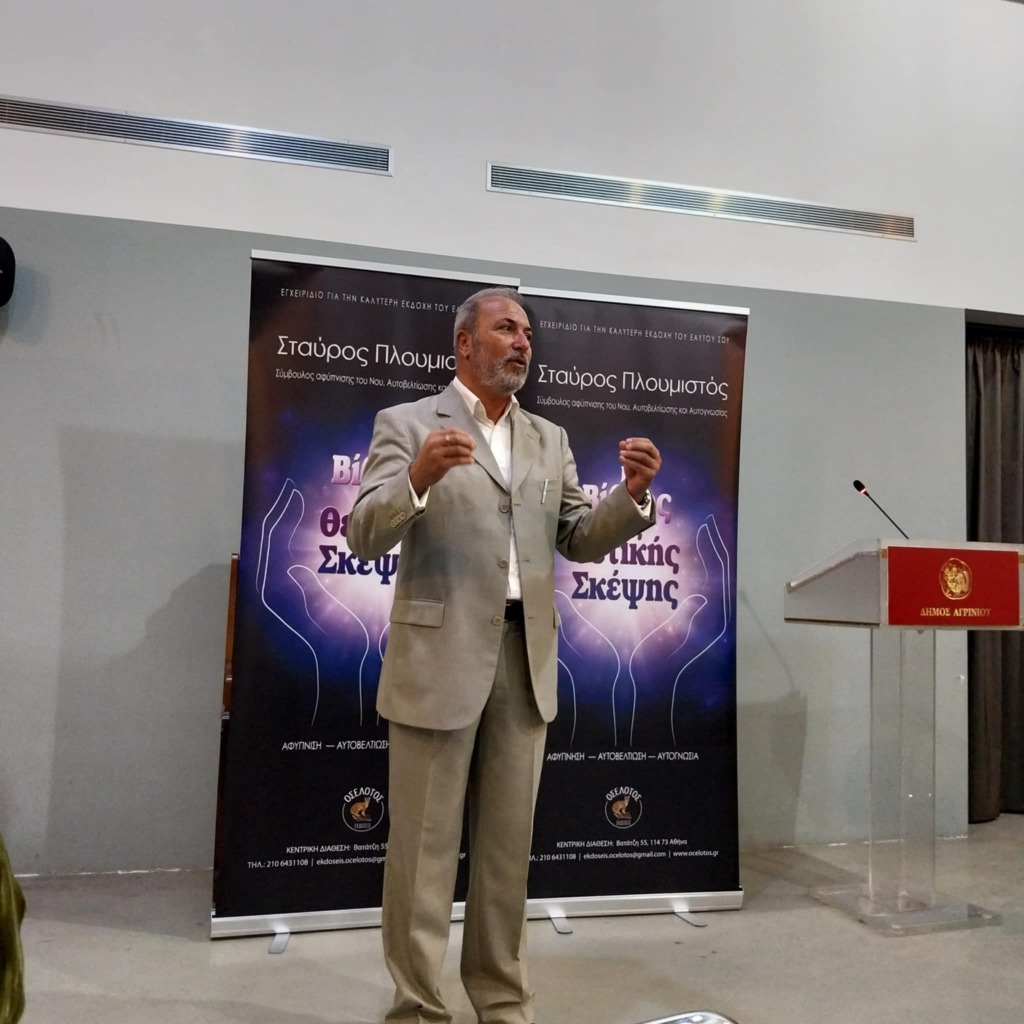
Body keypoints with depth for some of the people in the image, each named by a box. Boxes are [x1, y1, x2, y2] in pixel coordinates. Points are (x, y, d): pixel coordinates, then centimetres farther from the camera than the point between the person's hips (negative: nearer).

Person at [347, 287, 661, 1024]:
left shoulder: (550, 439, 14)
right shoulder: (407, 424, 0)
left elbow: (579, 541, 11)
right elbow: (365, 536, -9)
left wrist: (632, 494, -7)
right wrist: (417, 479, -27)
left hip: (528, 658, 5)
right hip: (440, 657, -4)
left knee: (509, 843, 14)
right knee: (425, 845, 5)